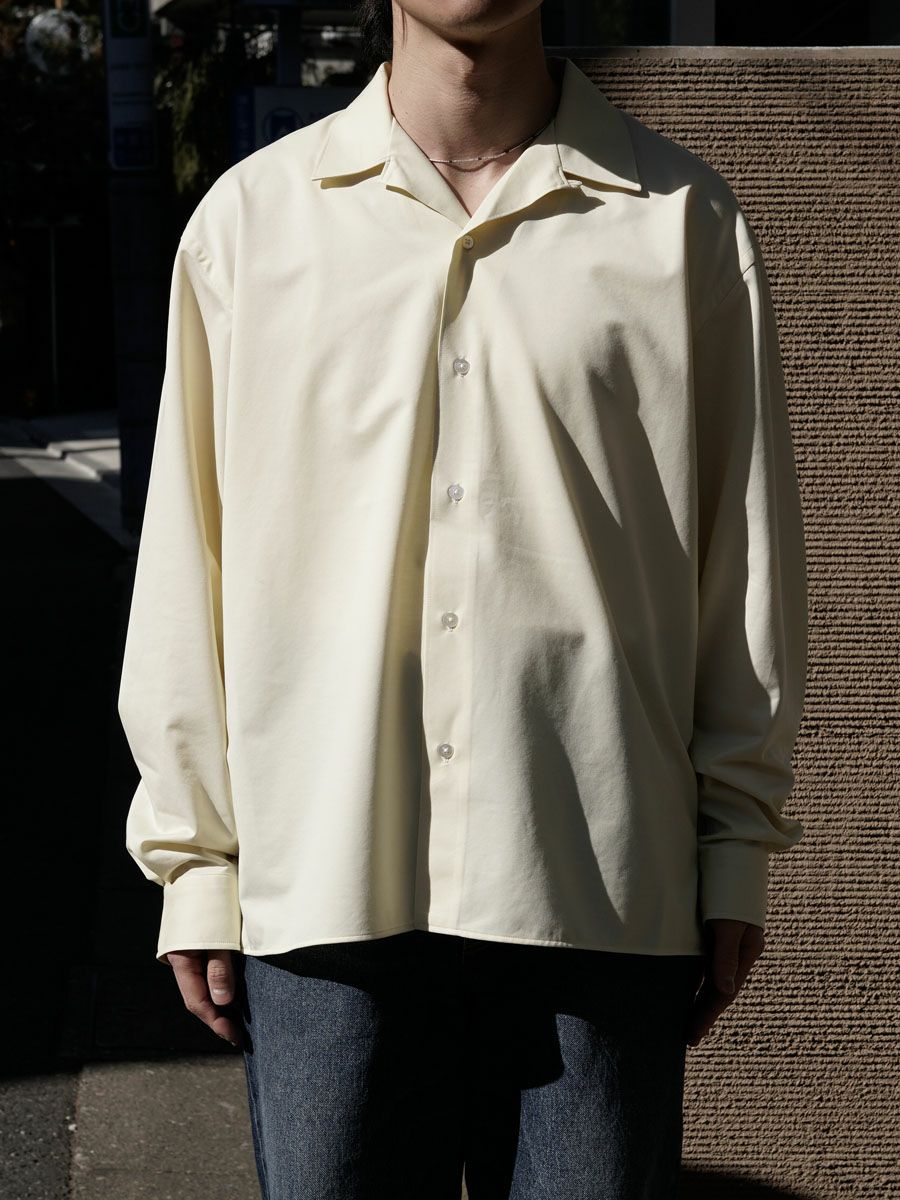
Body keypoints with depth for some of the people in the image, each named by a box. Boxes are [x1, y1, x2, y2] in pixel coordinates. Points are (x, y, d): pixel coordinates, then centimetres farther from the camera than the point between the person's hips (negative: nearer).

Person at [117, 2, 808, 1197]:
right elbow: (189, 565, 7)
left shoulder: (682, 219, 4)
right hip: (323, 888, 1)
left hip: (601, 892, 0)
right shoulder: (248, 218, 5)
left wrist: (736, 850, 6)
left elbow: (747, 555, 7)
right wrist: (193, 863, 6)